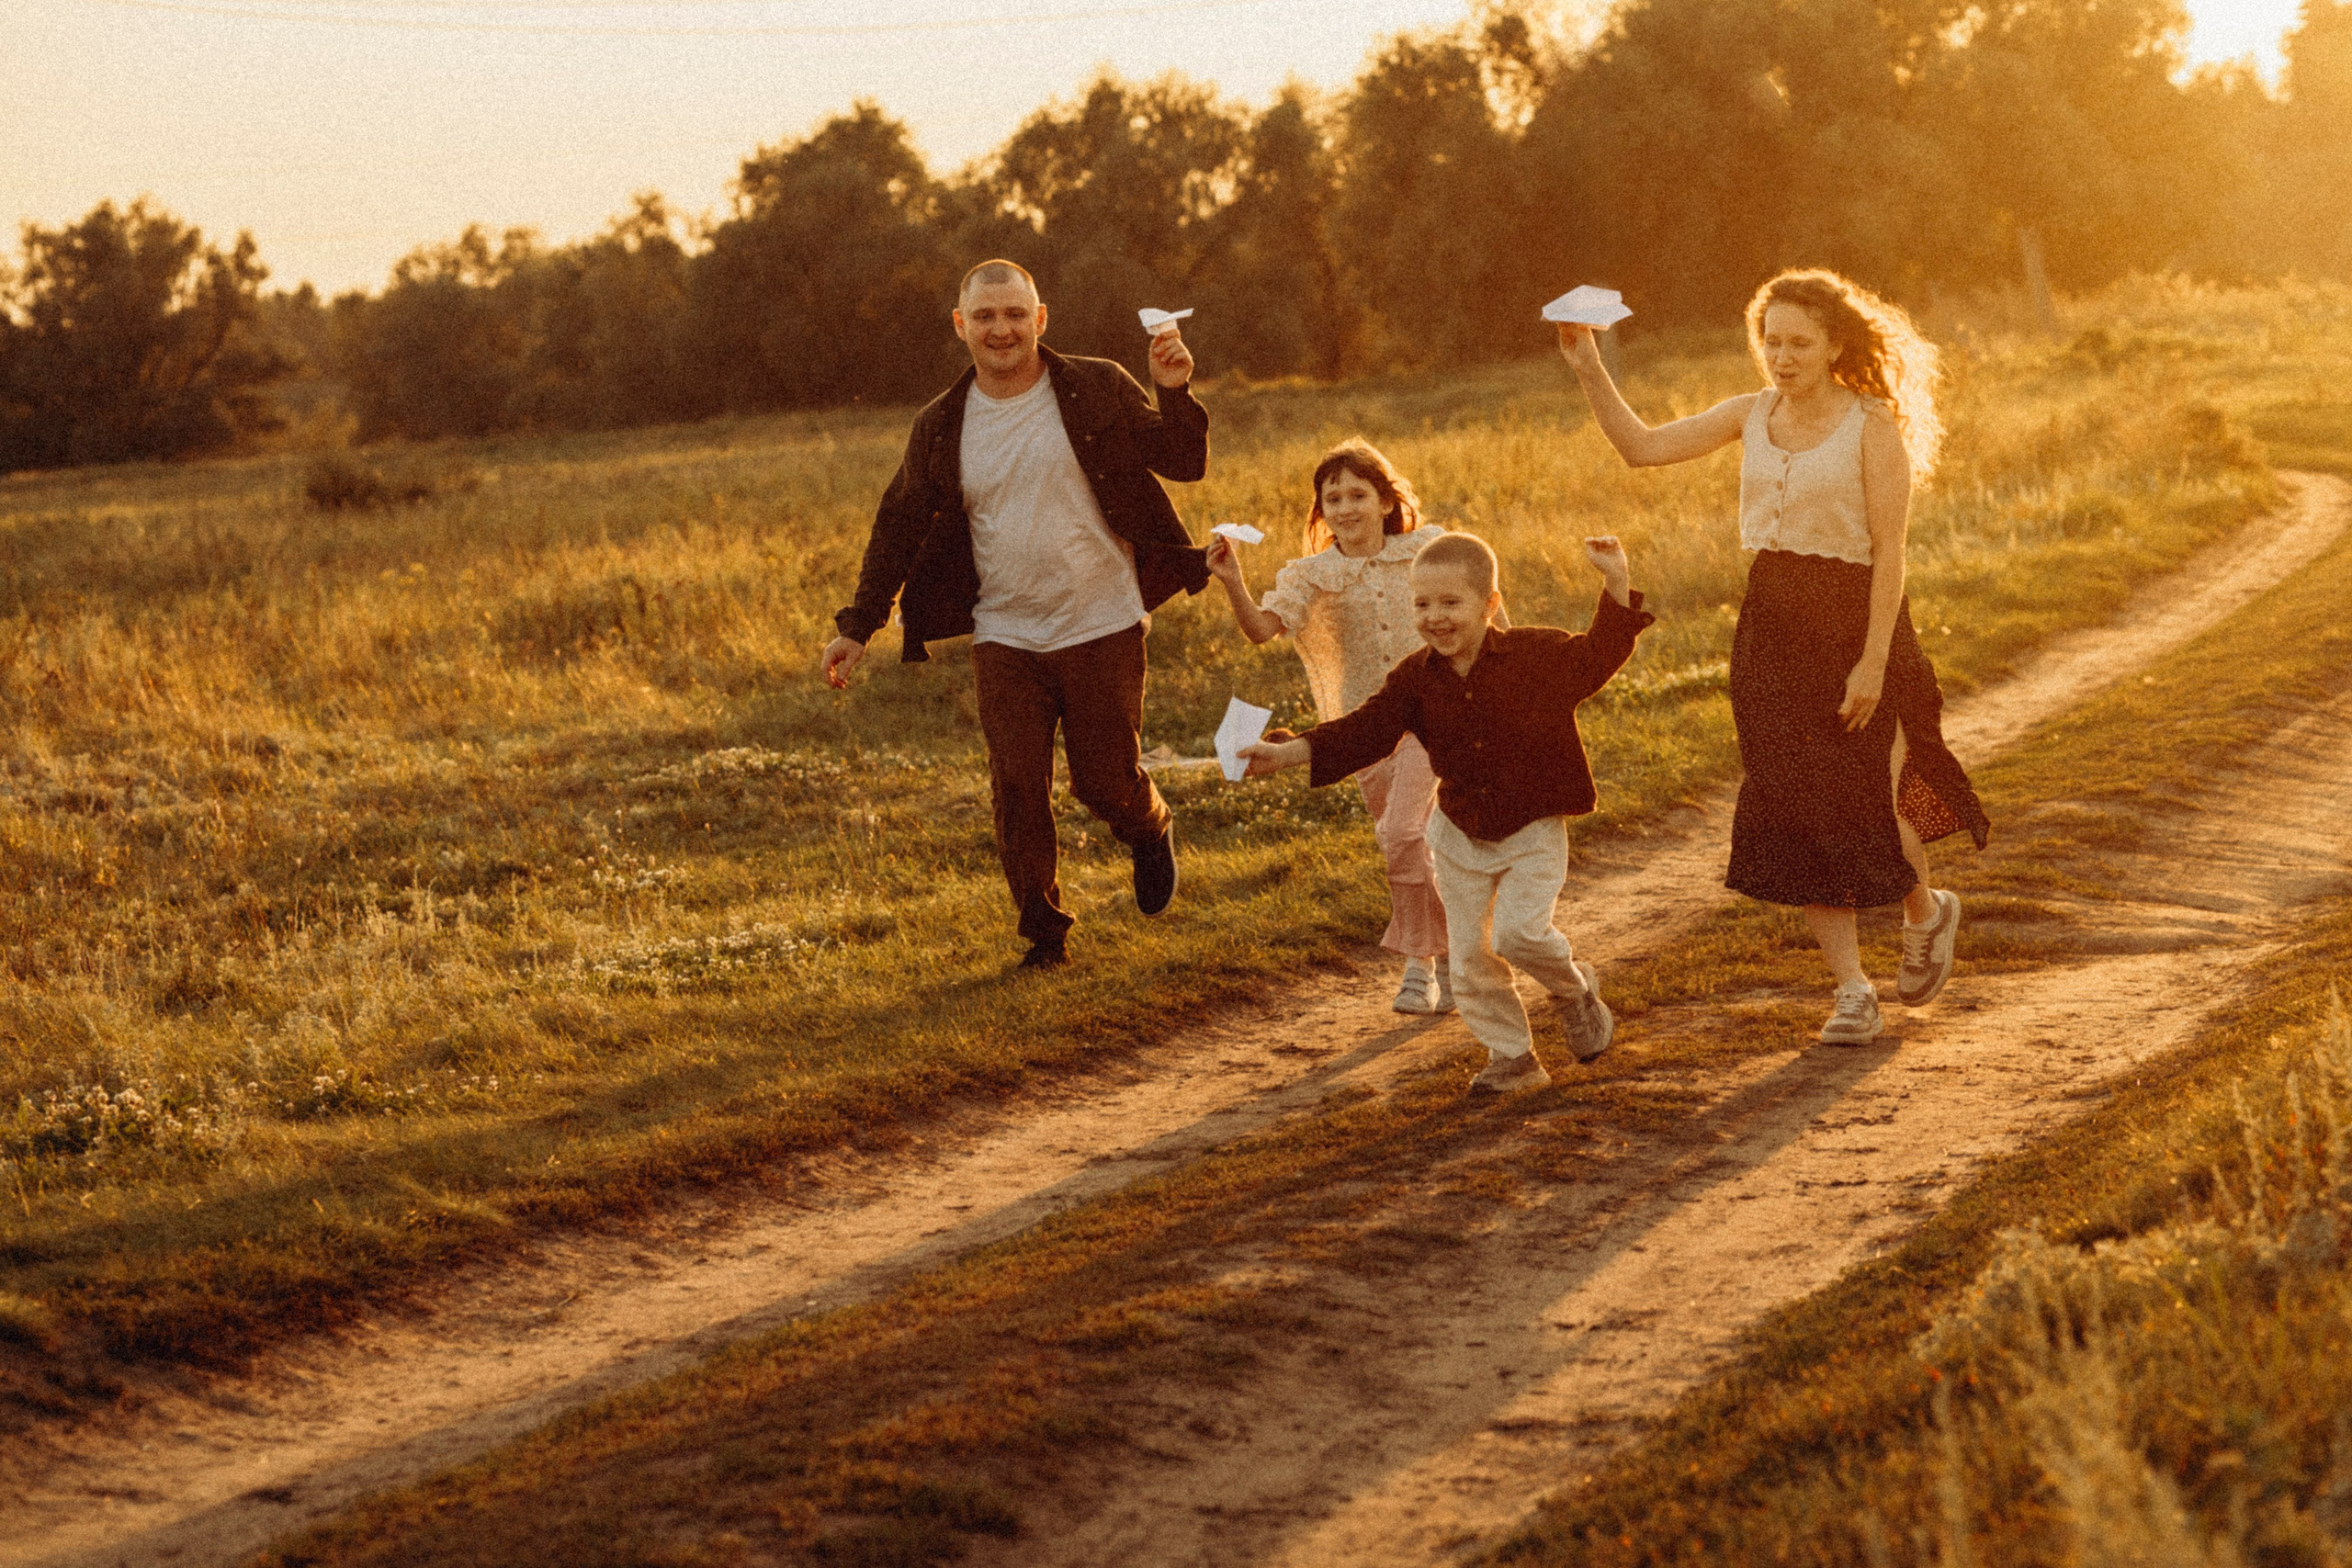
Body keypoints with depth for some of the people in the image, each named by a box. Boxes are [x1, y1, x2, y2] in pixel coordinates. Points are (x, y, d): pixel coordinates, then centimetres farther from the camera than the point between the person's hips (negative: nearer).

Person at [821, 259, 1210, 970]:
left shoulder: (1098, 391, -4)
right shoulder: (940, 427, 3)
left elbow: (1184, 463, -3)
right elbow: (898, 528, 11)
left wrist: (1175, 393, -21)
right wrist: (859, 625, 8)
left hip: (1101, 629, -2)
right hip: (1004, 639, 2)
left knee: (1106, 781, 4)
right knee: (1017, 792, -3)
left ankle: (1150, 833, 39)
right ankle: (1044, 933, 11)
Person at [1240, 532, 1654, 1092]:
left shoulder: (1537, 653, -12)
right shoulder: (1415, 680, -5)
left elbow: (1596, 658, -5)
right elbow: (1364, 731, -7)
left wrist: (1616, 585, -16)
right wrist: (1286, 753, -16)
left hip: (1533, 832, -4)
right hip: (1462, 836, 4)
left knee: (1518, 931, -21)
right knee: (1470, 957, 6)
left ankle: (1575, 988, 11)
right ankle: (1512, 1058, 21)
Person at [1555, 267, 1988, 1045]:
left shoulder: (1873, 427, -10)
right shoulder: (1753, 415, 6)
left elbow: (1889, 553, -13)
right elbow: (1640, 447, 4)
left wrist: (1874, 662, -18)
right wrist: (1589, 369, -9)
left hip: (1853, 624, -5)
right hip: (1770, 629, 5)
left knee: (1864, 805, -2)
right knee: (1794, 814, 1)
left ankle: (1926, 913, 32)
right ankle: (1852, 991, 9)